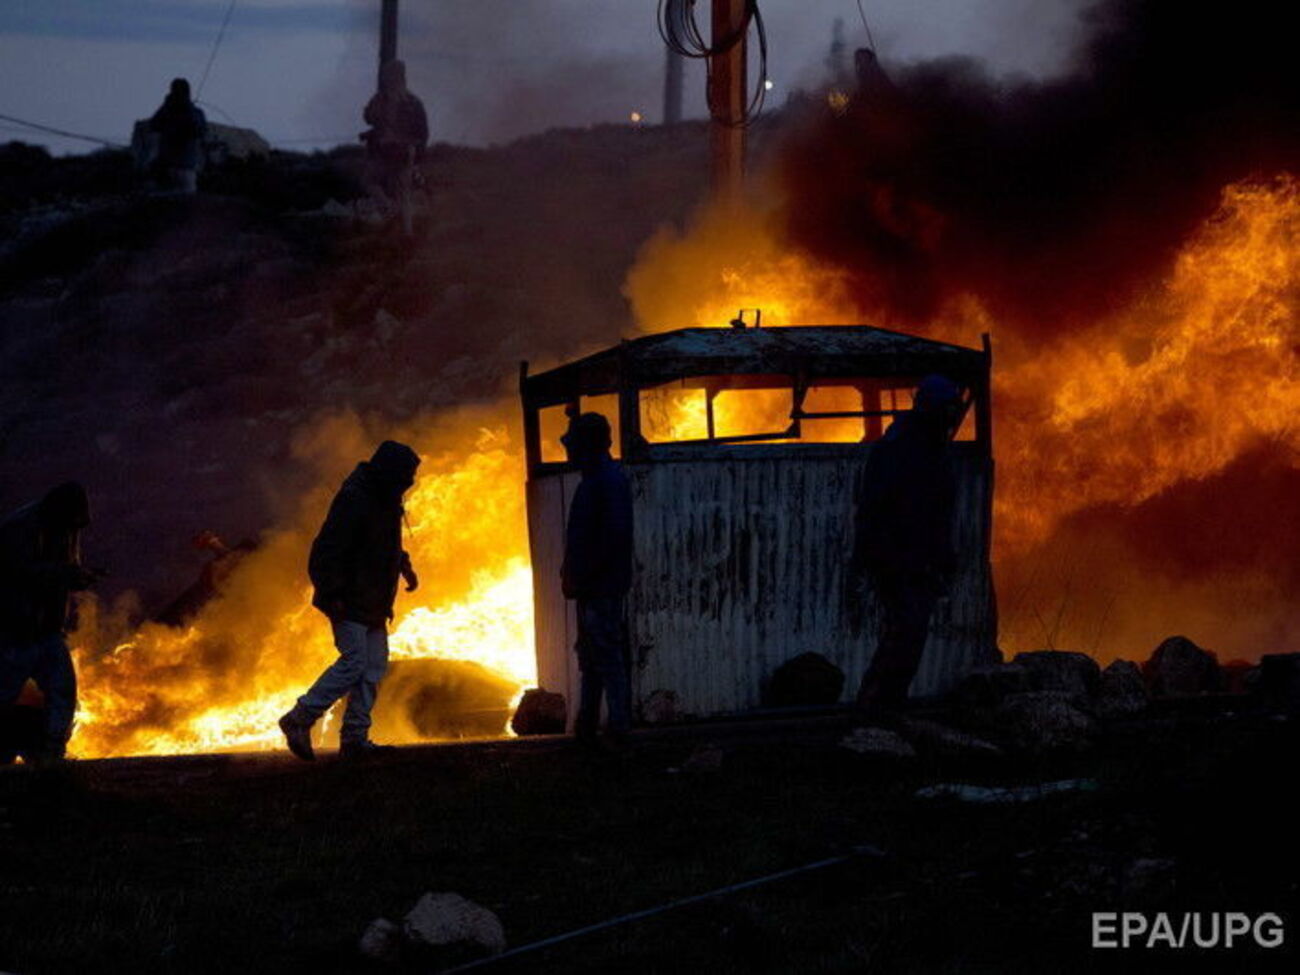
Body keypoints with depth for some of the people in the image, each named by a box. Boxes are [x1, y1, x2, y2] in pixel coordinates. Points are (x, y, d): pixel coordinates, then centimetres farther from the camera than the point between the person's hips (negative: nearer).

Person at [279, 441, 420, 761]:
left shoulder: (385, 498, 10)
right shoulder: (354, 500, -21)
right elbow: (327, 549, -24)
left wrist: (404, 566, 14)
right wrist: (333, 595, -26)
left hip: (373, 603, 10)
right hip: (349, 602, -10)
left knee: (374, 666, 7)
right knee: (354, 662, -14)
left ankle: (355, 737, 10)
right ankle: (299, 720, -6)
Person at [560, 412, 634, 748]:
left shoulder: (608, 481, -15)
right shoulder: (593, 479, 17)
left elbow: (614, 536, -23)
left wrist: (582, 577, -20)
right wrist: (573, 574, 14)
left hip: (602, 587, -11)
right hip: (592, 587, 11)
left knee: (608, 657, -8)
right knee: (590, 656, 14)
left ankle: (618, 730, -6)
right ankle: (586, 727, 20)